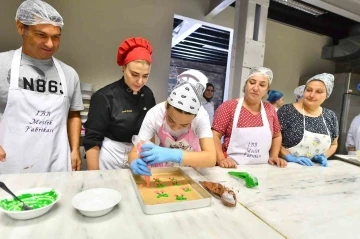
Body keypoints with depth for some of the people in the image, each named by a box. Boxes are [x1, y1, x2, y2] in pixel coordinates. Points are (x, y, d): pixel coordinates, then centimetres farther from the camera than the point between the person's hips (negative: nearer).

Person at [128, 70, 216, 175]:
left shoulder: (201, 116, -24)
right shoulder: (154, 114, -22)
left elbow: (211, 158, -33)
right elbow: (135, 152, -19)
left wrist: (172, 154, -44)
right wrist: (136, 162, -39)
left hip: (192, 166, 0)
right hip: (164, 166, 1)